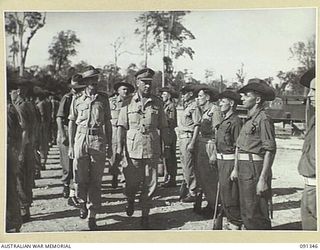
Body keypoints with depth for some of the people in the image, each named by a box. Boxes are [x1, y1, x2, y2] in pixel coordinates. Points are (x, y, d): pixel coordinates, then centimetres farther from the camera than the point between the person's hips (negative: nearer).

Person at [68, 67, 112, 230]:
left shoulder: (103, 101, 10)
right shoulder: (77, 101, 9)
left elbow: (108, 124, 12)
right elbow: (72, 124, 11)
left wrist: (109, 146, 8)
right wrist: (71, 146, 6)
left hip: (99, 140, 0)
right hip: (81, 139, 0)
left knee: (96, 180, -1)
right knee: (81, 179, 4)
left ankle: (92, 216, 5)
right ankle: (83, 204, 31)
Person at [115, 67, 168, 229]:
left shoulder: (157, 103, 7)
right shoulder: (128, 103, 3)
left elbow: (163, 128, 9)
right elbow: (121, 126, 2)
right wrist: (119, 149, -4)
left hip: (152, 149, 1)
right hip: (133, 149, -1)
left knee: (150, 184, 4)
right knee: (132, 182, 4)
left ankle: (145, 216, 19)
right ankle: (130, 200, 38)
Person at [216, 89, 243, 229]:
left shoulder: (235, 122, -15)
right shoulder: (224, 121, 14)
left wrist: (236, 168, -20)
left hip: (230, 162, -10)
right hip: (222, 160, 10)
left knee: (230, 195, -3)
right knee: (223, 192, 16)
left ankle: (236, 224, 10)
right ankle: (231, 221, 28)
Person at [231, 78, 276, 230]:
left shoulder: (263, 119, -13)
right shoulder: (248, 120, 15)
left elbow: (270, 151, -18)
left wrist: (263, 179, -21)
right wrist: (236, 168, 18)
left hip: (255, 170, -9)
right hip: (243, 170, 9)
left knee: (255, 214, -4)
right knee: (245, 212, 17)